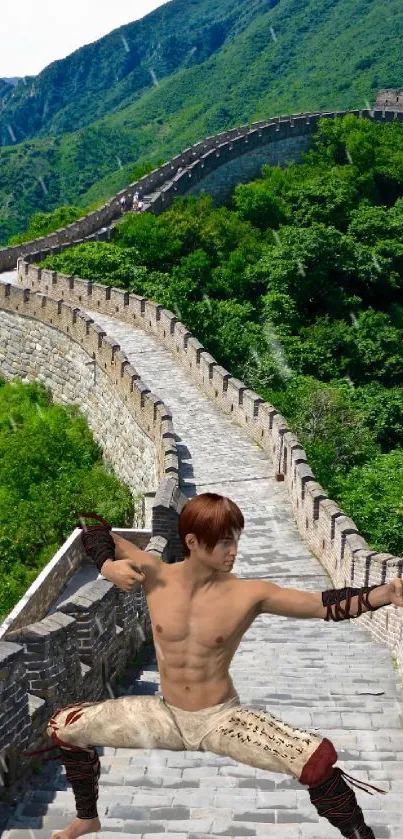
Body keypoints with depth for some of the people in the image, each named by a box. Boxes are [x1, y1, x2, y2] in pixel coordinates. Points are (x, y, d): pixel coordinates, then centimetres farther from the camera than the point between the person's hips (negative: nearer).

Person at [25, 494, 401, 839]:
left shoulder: (249, 594, -18)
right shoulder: (155, 575, -13)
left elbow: (325, 604, -23)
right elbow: (94, 531, -3)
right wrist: (107, 565, -24)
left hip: (222, 720, -3)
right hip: (166, 715, 3)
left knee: (319, 759, -25)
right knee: (63, 726, 6)